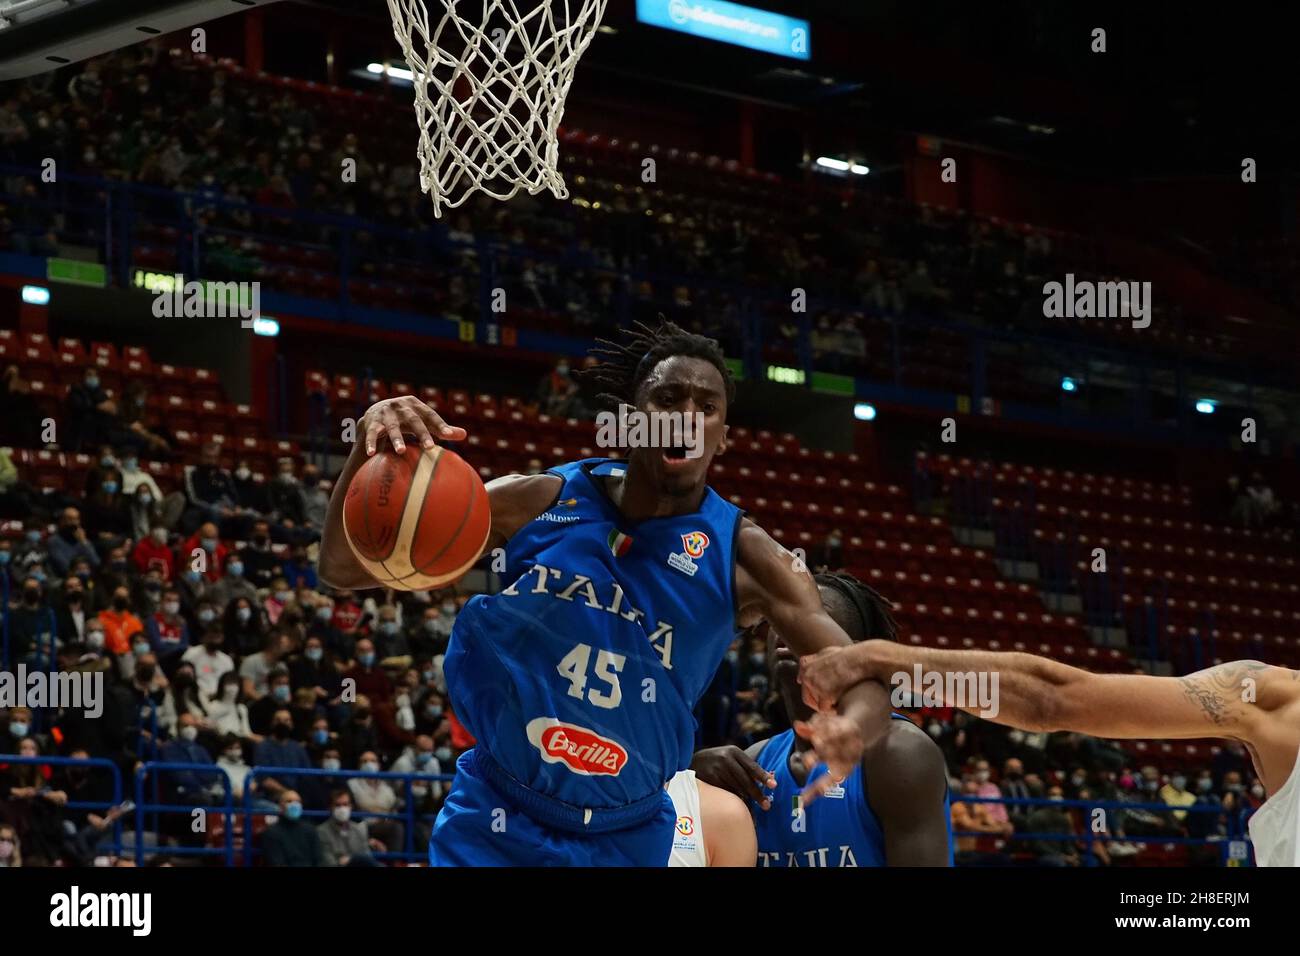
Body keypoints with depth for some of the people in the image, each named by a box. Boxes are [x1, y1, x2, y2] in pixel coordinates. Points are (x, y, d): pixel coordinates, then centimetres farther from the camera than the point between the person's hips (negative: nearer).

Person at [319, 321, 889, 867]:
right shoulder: (538, 503, -9)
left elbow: (864, 678, -17)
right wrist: (370, 450, -28)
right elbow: (343, 570, -6)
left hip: (626, 840, 1)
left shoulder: (740, 554, -11)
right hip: (494, 820, -1)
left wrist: (852, 727, -44)